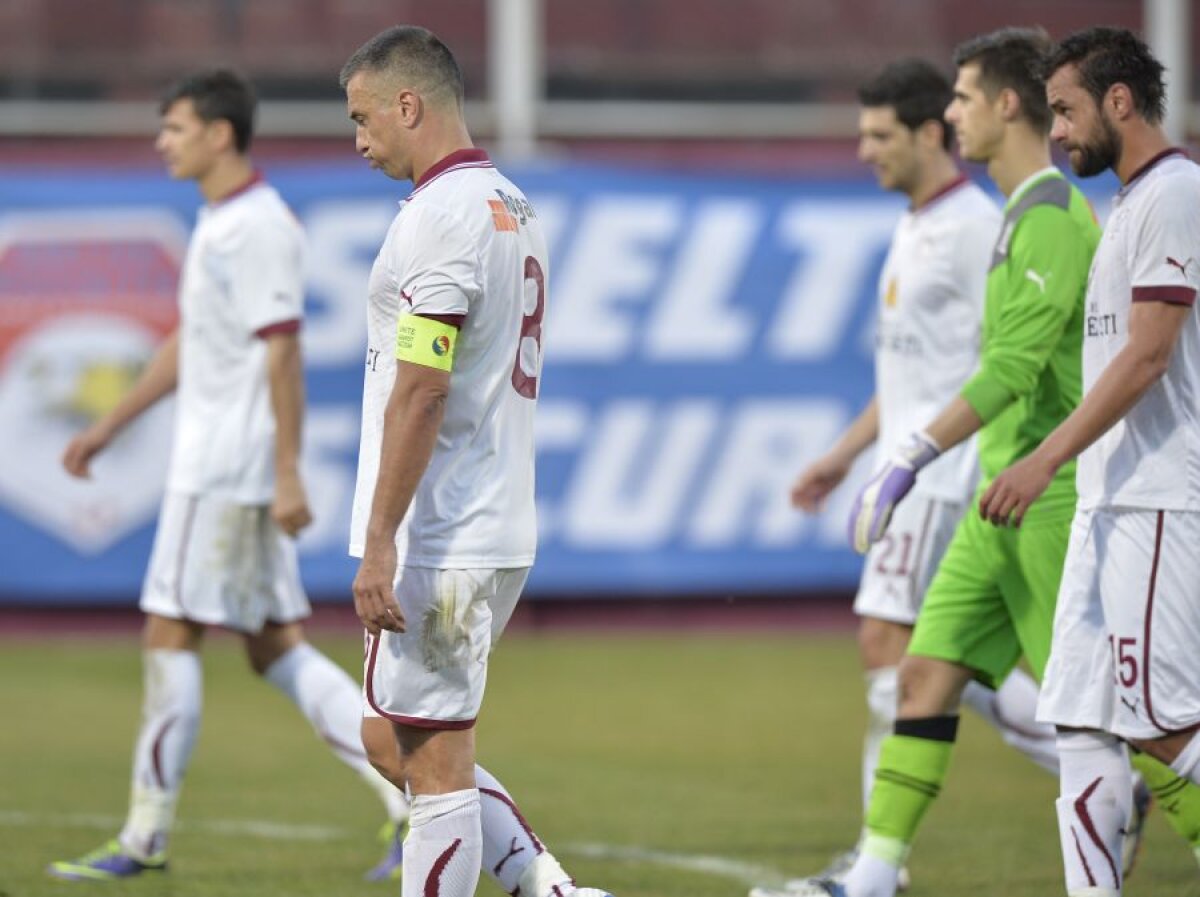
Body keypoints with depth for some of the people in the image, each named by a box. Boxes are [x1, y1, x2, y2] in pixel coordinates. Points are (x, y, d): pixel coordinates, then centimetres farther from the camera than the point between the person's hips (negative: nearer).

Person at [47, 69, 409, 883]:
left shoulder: (260, 228, -14)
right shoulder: (219, 222, 17)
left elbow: (283, 355, -19)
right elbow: (187, 343, 26)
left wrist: (288, 475, -23)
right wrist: (109, 427, 27)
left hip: (229, 470, -10)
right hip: (211, 459, 10)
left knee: (170, 635, -5)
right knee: (276, 649, 7)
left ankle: (146, 836, 0)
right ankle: (413, 796, 2)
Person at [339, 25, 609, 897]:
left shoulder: (442, 214, -15)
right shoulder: (513, 208, 16)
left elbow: (420, 393, -20)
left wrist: (379, 544, -19)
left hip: (439, 547, -10)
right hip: (499, 532, 10)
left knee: (433, 763, -5)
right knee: (391, 743, 16)